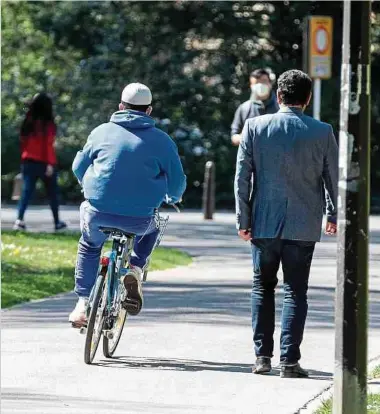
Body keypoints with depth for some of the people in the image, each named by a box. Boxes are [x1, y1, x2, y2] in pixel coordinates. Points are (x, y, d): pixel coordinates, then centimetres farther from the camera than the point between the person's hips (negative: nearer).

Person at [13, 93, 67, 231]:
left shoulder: (28, 122, 5)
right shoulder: (48, 124, -11)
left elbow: (23, 141, 10)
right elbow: (49, 144, -16)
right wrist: (51, 163, -17)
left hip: (28, 161, 4)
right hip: (44, 162, -4)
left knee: (26, 191, -2)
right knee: (52, 193, 11)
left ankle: (19, 219, -21)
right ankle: (57, 222, 20)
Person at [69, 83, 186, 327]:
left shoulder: (102, 132, 5)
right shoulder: (161, 141, 2)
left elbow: (79, 168, 15)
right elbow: (177, 183, 5)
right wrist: (173, 198, 30)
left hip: (99, 213, 1)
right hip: (139, 219, -1)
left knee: (89, 246, 32)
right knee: (154, 223, 35)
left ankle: (83, 303, 22)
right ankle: (136, 268, 14)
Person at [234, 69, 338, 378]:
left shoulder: (255, 127, -3)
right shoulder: (322, 132, -5)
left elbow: (242, 176, -2)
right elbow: (333, 178, 3)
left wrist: (243, 219, 4)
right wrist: (333, 215, 18)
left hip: (264, 223, 1)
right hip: (303, 225, -1)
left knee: (263, 287, 14)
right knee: (295, 292, 3)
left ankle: (262, 355, 12)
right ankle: (289, 360, -2)